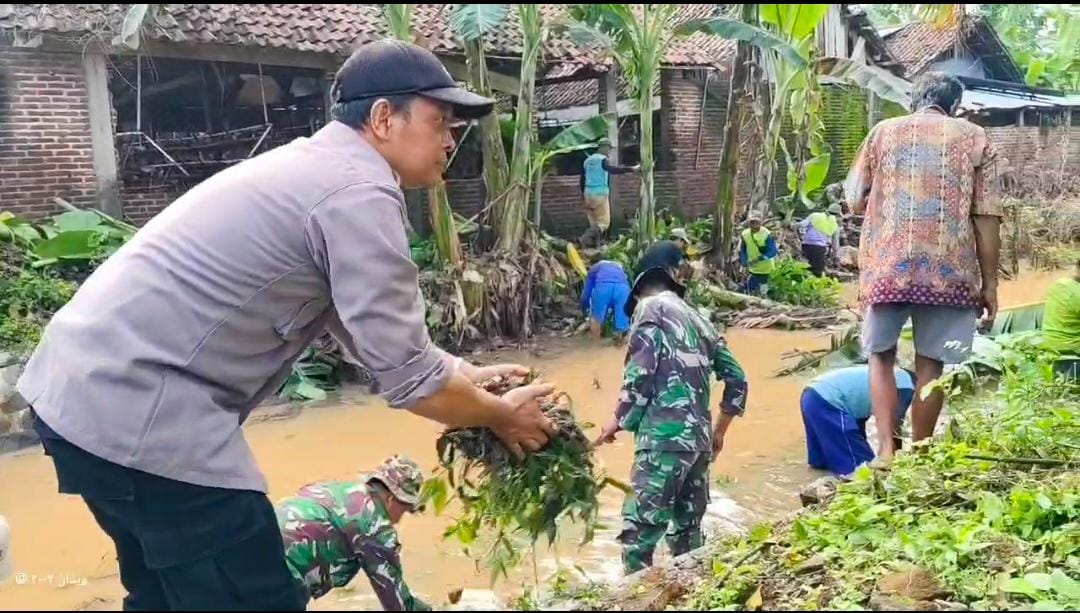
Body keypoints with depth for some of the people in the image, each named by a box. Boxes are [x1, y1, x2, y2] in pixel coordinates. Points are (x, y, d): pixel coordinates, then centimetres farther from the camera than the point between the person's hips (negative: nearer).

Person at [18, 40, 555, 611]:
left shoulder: (312, 167, 16)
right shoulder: (358, 191, -15)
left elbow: (373, 333, 22)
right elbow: (407, 378, -13)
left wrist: (469, 376, 17)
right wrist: (501, 417, 3)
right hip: (139, 411, -10)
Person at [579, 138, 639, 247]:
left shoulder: (587, 161, 15)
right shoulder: (603, 160, -8)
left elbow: (582, 180, 19)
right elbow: (613, 169, -28)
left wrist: (584, 195, 27)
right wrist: (630, 169, -33)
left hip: (588, 193, 7)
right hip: (600, 193, -7)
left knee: (594, 222, 15)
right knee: (604, 222, -3)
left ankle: (594, 242, 11)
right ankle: (587, 237, -21)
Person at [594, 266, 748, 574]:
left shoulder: (651, 307, 3)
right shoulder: (699, 320, 23)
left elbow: (640, 373, -10)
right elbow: (737, 379, 21)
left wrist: (619, 422, 3)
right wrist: (719, 431, 32)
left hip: (665, 437, -8)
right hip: (698, 439, 8)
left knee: (638, 531, -8)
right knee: (687, 530, 15)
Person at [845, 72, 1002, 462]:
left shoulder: (883, 132, 10)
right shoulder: (974, 138, 8)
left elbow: (855, 202, 12)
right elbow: (986, 217, 2)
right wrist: (989, 282, 6)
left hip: (888, 266, 0)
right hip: (948, 269, 0)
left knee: (881, 357, 14)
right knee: (931, 365, 9)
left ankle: (886, 448, 2)